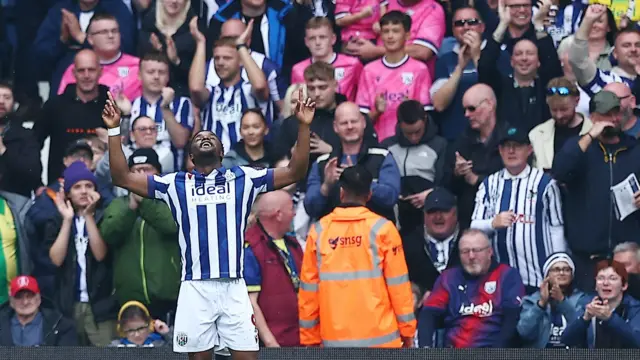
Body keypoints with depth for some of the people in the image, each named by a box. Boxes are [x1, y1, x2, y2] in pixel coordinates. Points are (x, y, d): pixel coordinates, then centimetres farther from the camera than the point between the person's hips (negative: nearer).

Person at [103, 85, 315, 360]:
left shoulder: (242, 179, 10)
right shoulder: (177, 184, 10)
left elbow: (295, 172, 8)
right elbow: (122, 178, 9)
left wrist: (303, 126, -1)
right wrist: (114, 130, 1)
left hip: (234, 289, 0)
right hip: (195, 289, 0)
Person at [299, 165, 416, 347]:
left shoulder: (319, 230, 3)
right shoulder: (381, 228, -3)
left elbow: (308, 288, 5)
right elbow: (398, 284, -2)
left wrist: (309, 336, 14)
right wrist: (407, 328, 8)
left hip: (335, 339, 2)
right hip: (379, 337, -2)